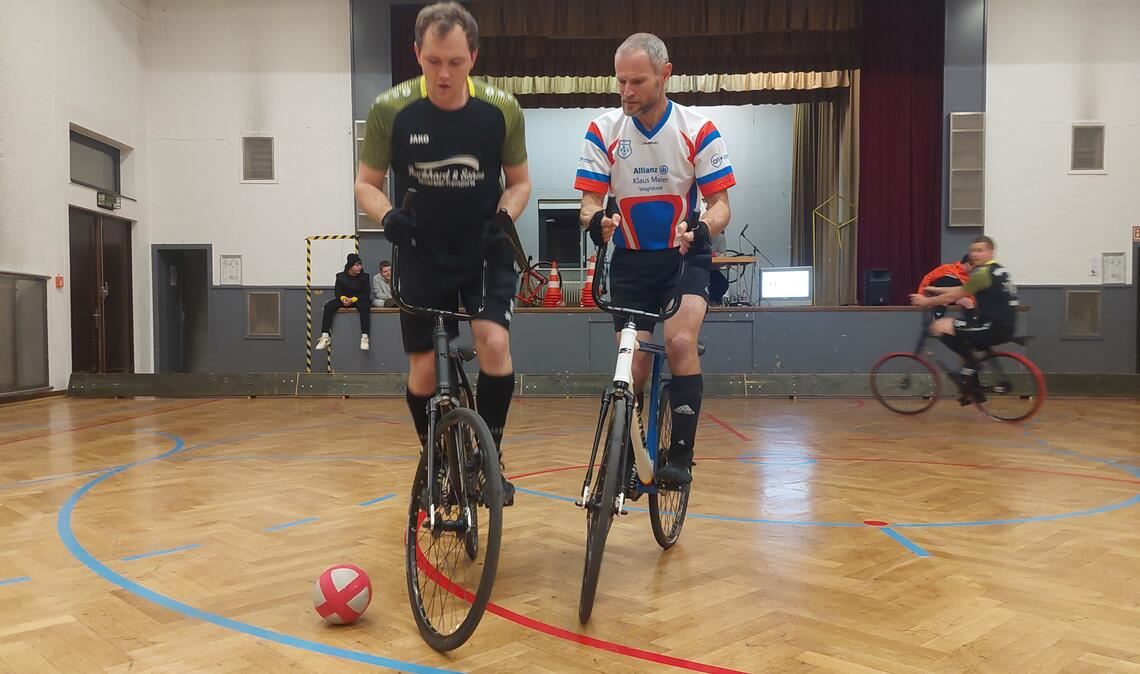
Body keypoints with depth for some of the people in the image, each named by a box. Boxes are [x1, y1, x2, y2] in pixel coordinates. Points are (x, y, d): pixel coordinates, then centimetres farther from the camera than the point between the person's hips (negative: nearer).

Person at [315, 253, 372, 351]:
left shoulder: (364, 277, -3)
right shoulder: (341, 276, 2)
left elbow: (366, 293, -9)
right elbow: (337, 291, -2)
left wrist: (353, 299, -25)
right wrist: (343, 298, -26)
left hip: (358, 300, -2)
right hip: (344, 300, 2)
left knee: (364, 306, -37)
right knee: (328, 306, -25)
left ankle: (364, 337, -43)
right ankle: (325, 337, -28)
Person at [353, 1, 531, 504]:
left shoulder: (502, 110, -12)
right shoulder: (390, 109, -14)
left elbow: (519, 181, 1)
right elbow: (367, 183, -3)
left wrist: (505, 217, -19)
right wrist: (387, 216, -23)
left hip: (485, 253, 0)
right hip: (423, 255, 1)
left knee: (494, 344, -22)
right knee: (423, 369, 3)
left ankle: (490, 454, 1)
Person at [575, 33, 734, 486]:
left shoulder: (699, 130, -9)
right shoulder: (602, 131, -6)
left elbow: (720, 203, -9)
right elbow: (590, 200, -7)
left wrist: (703, 229, -32)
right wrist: (596, 221, -32)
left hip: (685, 257, -1)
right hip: (630, 261, 2)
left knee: (679, 341, -26)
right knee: (634, 367, 0)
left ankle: (681, 455, -15)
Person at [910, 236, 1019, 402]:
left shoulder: (983, 272, -13)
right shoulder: (998, 270, 17)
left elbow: (953, 297, -10)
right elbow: (962, 290, 25)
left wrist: (926, 301, 2)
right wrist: (937, 290, 27)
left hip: (994, 327, -10)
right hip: (1004, 326, 10)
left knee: (939, 326, -11)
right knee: (965, 344, 29)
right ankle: (971, 388, 28)